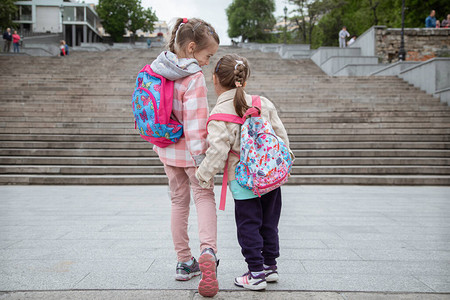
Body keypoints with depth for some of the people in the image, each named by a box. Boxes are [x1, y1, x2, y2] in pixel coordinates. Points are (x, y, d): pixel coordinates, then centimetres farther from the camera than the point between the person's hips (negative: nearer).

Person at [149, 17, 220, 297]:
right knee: (204, 196, 9)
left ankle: (184, 262, 24)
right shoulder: (194, 78, -21)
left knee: (179, 201, 17)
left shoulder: (157, 68, 2)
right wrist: (201, 158, -18)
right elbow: (195, 123, -23)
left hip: (167, 148, 7)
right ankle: (208, 250, -13)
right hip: (188, 149, -6)